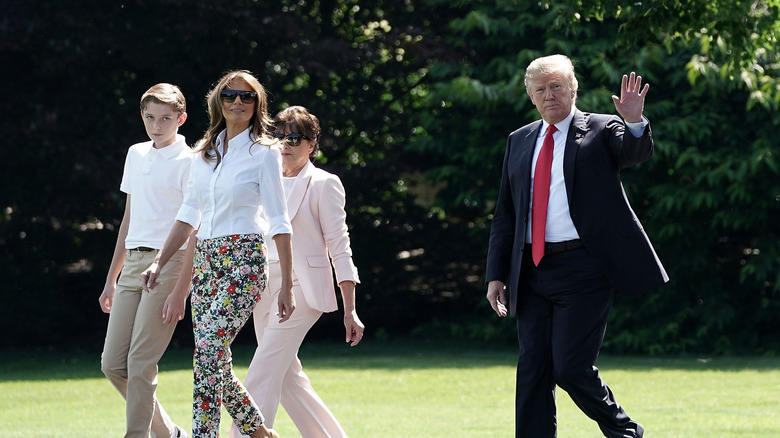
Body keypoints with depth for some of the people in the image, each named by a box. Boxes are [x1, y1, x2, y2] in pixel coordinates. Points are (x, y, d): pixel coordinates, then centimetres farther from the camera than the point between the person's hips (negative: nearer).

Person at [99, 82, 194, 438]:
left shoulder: (188, 163, -6)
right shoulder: (136, 155, 16)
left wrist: (180, 290, -17)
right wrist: (111, 278, 22)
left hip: (169, 262, -7)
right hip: (133, 262, 7)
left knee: (140, 364, -12)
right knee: (113, 365, 3)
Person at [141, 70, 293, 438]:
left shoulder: (264, 152, -3)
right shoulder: (204, 151, 14)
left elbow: (279, 222, -6)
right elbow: (189, 215, 17)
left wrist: (287, 286, -10)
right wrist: (159, 262, 9)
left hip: (243, 260, -6)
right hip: (205, 260, 6)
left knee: (208, 353, -19)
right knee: (214, 362, 5)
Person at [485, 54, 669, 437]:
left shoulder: (600, 131, 2)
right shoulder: (519, 142, 16)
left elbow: (635, 152, -19)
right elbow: (505, 216, 18)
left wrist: (635, 122, -40)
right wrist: (496, 275, 11)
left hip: (583, 269, -5)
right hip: (533, 272, 5)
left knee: (571, 368, -9)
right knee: (532, 370, 4)